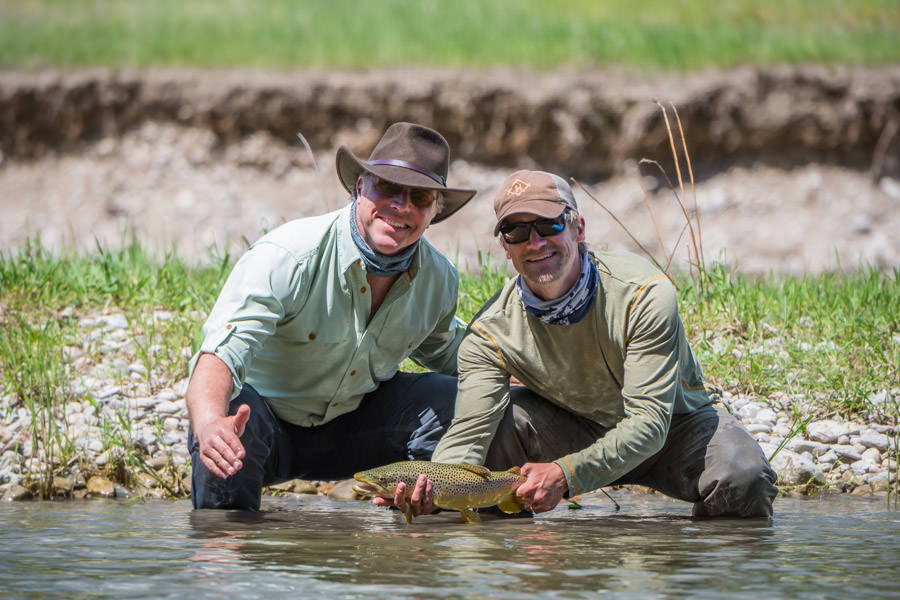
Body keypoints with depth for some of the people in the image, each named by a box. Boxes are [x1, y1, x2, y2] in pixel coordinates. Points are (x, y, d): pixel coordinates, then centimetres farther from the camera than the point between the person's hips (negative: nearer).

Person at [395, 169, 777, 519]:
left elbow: (648, 421, -33)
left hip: (676, 421, -2)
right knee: (495, 420, -25)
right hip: (573, 428, 2)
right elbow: (467, 435, -26)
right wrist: (432, 491, -50)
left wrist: (566, 474, -47)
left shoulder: (644, 294, -29)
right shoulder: (491, 331, -20)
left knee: (742, 477, -33)